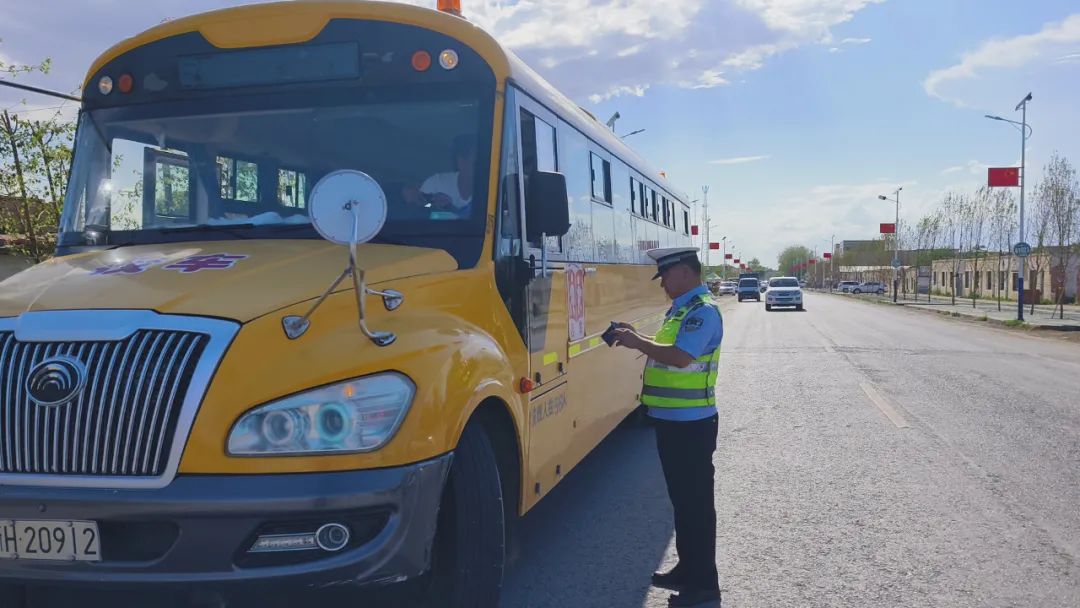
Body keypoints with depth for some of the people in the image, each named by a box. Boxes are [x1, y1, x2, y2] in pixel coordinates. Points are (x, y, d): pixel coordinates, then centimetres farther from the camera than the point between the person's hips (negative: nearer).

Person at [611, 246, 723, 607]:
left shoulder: (703, 310, -16)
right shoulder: (681, 309, 15)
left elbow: (680, 356, -27)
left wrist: (638, 342, -17)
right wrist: (637, 340, 5)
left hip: (690, 424, -10)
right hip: (672, 420, 10)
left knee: (696, 501, -2)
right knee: (681, 497, 18)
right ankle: (688, 570, 30)